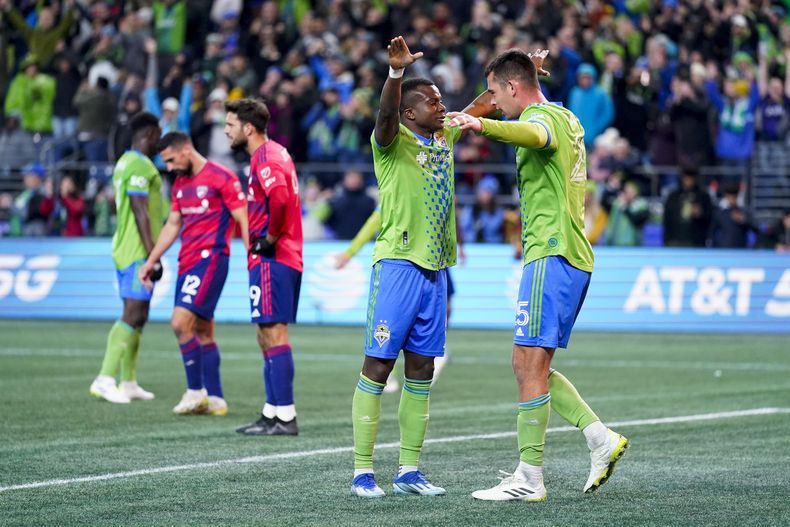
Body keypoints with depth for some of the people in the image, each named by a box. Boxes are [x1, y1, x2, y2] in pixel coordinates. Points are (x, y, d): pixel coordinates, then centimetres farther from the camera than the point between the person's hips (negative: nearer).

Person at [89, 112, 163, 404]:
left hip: (126, 249, 10)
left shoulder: (126, 162, 17)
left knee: (136, 315, 12)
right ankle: (105, 379, -18)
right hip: (138, 252, -10)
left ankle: (128, 383, 13)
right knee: (134, 314, -14)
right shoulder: (140, 166, -14)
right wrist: (152, 254, -19)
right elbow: (140, 212, -19)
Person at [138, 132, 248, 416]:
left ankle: (196, 391, -7)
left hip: (210, 259, -8)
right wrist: (150, 262, 21)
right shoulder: (180, 184, 16)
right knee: (203, 332, 8)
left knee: (181, 323, -17)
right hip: (187, 261, 8)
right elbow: (172, 226, 24)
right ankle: (215, 399, 11)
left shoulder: (222, 178, -9)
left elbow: (244, 221, -10)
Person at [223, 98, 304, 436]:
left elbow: (279, 197, -31)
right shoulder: (276, 153, 18)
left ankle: (285, 417, -10)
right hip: (286, 257, 10)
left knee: (274, 334, -9)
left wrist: (269, 238, -19)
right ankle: (272, 413, 16)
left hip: (271, 259, -10)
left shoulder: (264, 158, -14)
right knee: (268, 337, 13)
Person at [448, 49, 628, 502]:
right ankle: (601, 438, 7)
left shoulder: (542, 117, -11)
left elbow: (533, 134, -39)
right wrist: (536, 72, 54)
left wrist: (481, 125, -55)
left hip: (551, 254, -10)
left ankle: (529, 478, -10)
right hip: (574, 256, 10)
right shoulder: (566, 118, 19)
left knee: (531, 365, -10)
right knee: (530, 365, 12)